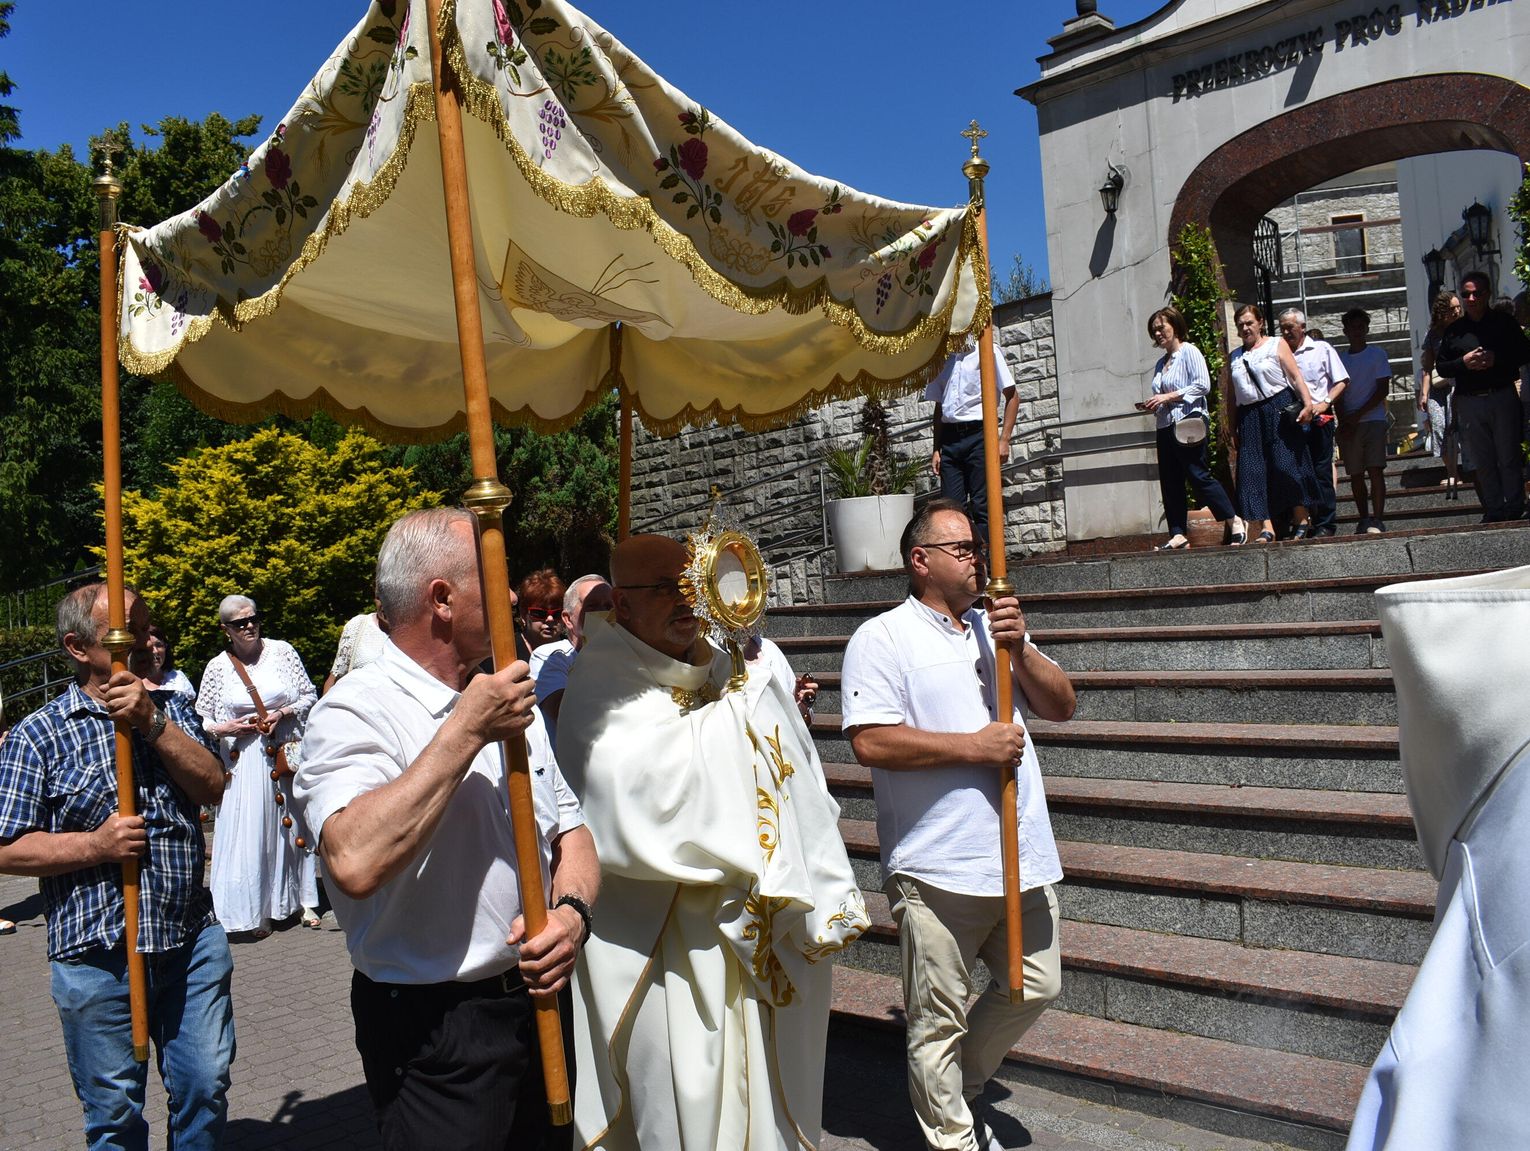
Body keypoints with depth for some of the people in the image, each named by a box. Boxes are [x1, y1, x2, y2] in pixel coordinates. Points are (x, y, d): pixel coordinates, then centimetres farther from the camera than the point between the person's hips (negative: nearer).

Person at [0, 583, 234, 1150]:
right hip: (98, 955, -3)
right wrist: (95, 845, -18)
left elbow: (213, 786, -6)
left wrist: (152, 721, -15)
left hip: (193, 939, 3)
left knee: (205, 1089, 12)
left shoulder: (171, 708, 8)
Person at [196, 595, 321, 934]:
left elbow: (310, 696, 4)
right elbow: (200, 719, 8)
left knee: (294, 823, 8)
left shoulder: (282, 651, 1)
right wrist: (224, 729, -11)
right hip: (244, 761, 0)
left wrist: (282, 713, -11)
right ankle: (258, 911, 8)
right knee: (250, 832, -1)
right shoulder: (217, 667, 2)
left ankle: (304, 900, 18)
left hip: (287, 751, 1)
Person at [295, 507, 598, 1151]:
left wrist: (571, 912, -11)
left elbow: (570, 833, 9)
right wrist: (467, 730, -28)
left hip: (538, 1004, 7)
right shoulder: (355, 711, -17)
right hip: (434, 1032, -7)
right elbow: (355, 862, -34)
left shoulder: (505, 700, 8)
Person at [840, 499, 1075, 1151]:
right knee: (939, 1019, 5)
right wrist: (975, 746, -15)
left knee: (1036, 987, 18)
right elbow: (871, 741, -17)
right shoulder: (882, 638, -6)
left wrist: (1020, 648, -8)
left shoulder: (995, 627, 13)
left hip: (1022, 856, 7)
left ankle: (953, 1088, 39)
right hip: (938, 870, -6)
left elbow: (1061, 706, 9)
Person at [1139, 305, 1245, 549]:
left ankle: (1235, 522, -2)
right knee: (1170, 482, 3)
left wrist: (1168, 397, -15)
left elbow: (1203, 385, -12)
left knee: (1198, 476, -12)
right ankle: (1178, 535, 5)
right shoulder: (1161, 363, 21)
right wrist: (1151, 406, 5)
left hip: (1188, 421, -8)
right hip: (1165, 426, 8)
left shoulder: (1189, 351, -1)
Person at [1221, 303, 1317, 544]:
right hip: (1249, 416, 4)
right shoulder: (1234, 357, 18)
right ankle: (1266, 528, -8)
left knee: (1287, 463, -9)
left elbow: (1296, 376, -3)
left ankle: (1302, 522, -1)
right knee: (1253, 470, -6)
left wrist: (1307, 403, -17)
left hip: (1279, 409, -4)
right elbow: (1229, 395, 16)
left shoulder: (1276, 345, 7)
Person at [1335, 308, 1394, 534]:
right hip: (1348, 423, 3)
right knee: (1355, 475, 3)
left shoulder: (1377, 354, 6)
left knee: (1375, 470, -12)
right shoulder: (1340, 358, 13)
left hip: (1373, 420, -3)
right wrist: (1343, 421, -5)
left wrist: (1357, 415, -10)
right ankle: (1364, 520, 10)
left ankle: (1378, 520, -13)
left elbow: (1383, 389, -1)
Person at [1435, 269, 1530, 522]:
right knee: (1483, 462, 3)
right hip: (1469, 402, 2)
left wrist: (1496, 359, -12)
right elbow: (1440, 367, 10)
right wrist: (1463, 362, -9)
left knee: (1509, 458, -2)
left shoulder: (1504, 322, 7)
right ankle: (1494, 511, 8)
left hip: (1503, 397, -2)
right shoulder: (1453, 331, 11)